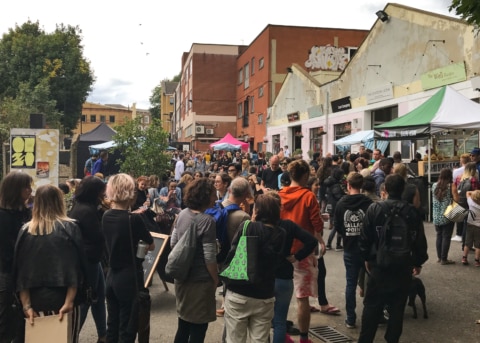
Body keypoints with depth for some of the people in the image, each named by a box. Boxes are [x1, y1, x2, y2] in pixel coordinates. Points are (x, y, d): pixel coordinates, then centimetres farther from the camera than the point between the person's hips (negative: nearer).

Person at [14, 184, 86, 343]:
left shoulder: (25, 231, 1)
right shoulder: (70, 227, -7)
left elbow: (20, 271, 1)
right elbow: (76, 267, -12)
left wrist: (26, 305, 2)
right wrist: (69, 302, -12)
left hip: (36, 301, 3)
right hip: (63, 300, -3)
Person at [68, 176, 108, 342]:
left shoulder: (81, 206, 9)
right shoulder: (86, 211, -23)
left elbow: (97, 227, 12)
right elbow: (100, 237, -21)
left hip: (89, 259, 11)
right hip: (87, 261, -11)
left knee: (99, 296, 17)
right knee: (85, 299, 1)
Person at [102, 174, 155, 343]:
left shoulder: (106, 216, -1)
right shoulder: (134, 219, -19)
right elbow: (151, 245, -5)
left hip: (112, 276, 7)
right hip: (130, 278, -7)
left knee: (112, 326, 17)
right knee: (127, 329, 4)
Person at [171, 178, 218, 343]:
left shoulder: (182, 214, 0)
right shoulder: (207, 221, -22)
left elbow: (173, 243, 9)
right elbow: (209, 257, -21)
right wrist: (215, 280, -7)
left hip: (181, 276, 7)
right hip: (200, 280, -7)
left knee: (184, 324, 20)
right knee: (198, 327, 8)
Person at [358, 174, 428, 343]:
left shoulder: (374, 208, -9)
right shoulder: (412, 211, -6)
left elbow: (365, 238, -5)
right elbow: (420, 241, 0)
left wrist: (367, 258, 10)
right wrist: (418, 262, 14)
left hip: (379, 265, -1)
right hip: (403, 267, 1)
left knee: (372, 306, 9)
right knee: (397, 307, 11)